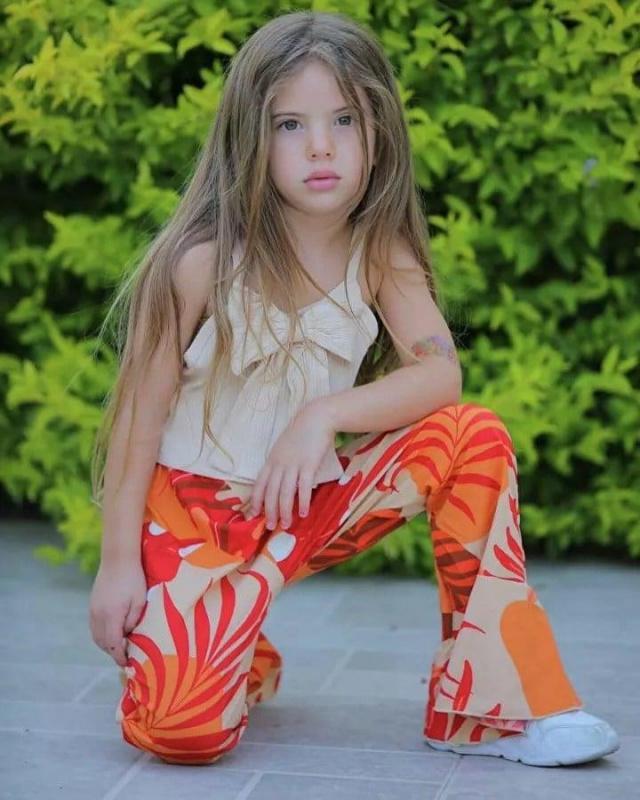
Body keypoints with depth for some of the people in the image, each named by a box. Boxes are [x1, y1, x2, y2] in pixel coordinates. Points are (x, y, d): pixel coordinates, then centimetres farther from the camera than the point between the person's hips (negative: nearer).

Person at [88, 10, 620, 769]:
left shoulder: (381, 252, -3)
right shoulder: (207, 259, -15)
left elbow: (441, 372, -15)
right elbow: (142, 412, -11)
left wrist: (323, 415, -29)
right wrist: (118, 563, -13)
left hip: (305, 502, 4)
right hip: (191, 511, -4)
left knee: (474, 437, -19)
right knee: (182, 730, -27)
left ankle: (484, 704, -10)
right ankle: (211, 643, 12)